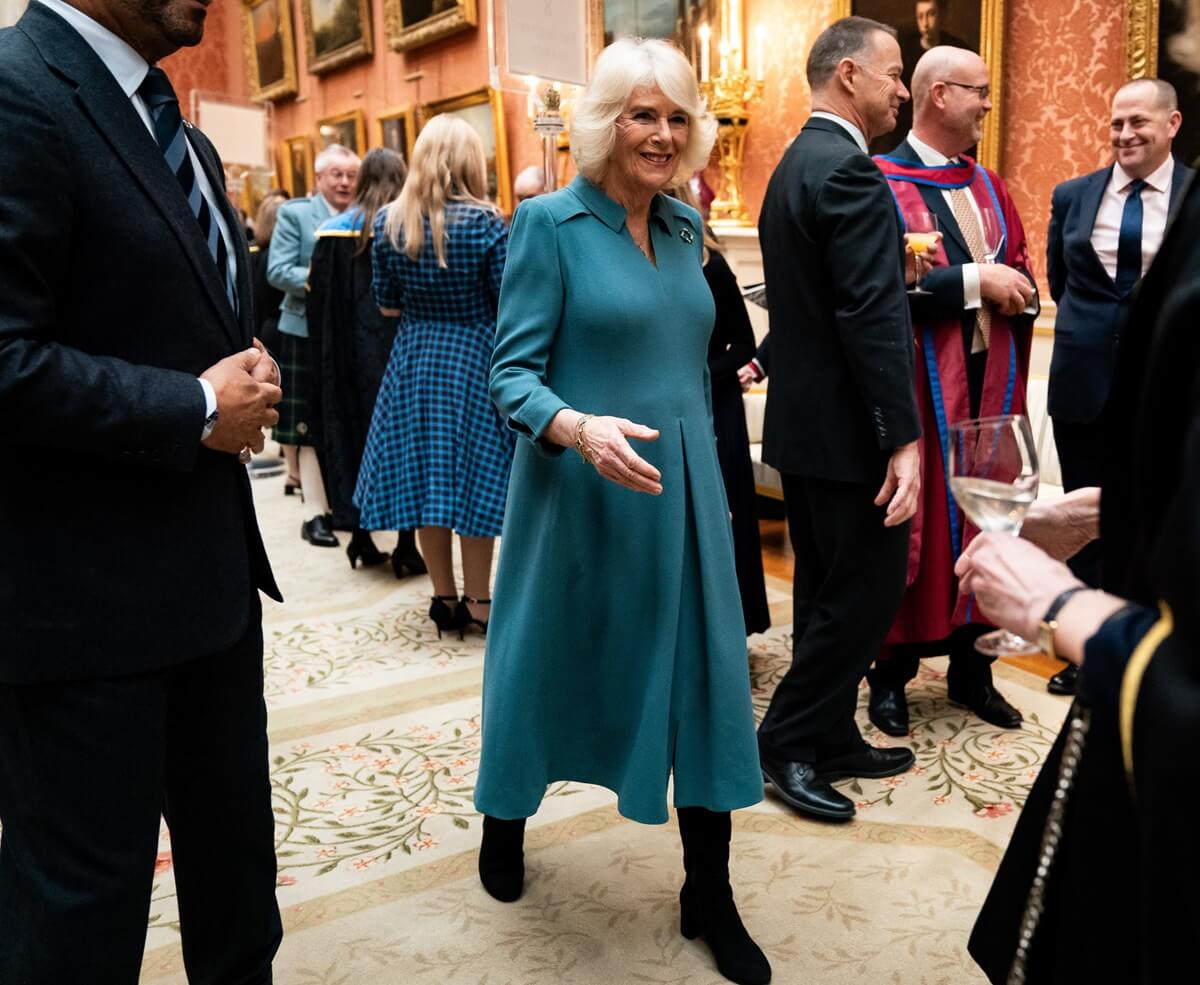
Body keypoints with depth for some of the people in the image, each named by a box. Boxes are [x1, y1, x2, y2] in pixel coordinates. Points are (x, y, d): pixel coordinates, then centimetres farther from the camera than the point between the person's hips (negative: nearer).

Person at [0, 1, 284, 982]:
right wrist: (197, 410, -16)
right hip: (83, 588, -9)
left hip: (210, 565, 9)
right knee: (83, 894, 9)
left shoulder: (181, 136, 14)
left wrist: (250, 367, 0)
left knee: (235, 857, 23)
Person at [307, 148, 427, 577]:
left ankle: (361, 539, 19)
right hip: (397, 352, -3)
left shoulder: (331, 231, 2)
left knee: (354, 434, 14)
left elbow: (317, 303, 3)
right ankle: (406, 546, 5)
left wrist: (330, 362, 9)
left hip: (346, 355, 3)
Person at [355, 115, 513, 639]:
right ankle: (477, 600, 12)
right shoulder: (485, 222, -12)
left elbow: (386, 305, 5)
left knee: (424, 473, 10)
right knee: (473, 475, 5)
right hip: (474, 358, -3)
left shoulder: (389, 222, -1)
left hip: (415, 356, 3)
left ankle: (444, 597, 20)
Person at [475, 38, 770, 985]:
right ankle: (505, 823, 41)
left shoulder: (686, 226, 8)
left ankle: (709, 895, 21)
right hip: (580, 492, -5)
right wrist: (578, 428, -32)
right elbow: (512, 373, -13)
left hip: (683, 490, 5)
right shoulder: (549, 222, -9)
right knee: (548, 665, 12)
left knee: (705, 674, 5)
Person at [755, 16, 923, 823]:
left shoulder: (797, 163, 14)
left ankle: (829, 736, 27)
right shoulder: (848, 168, -17)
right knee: (867, 592, 1)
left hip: (805, 421, 10)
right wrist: (903, 437, -24)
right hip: (847, 428, -10)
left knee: (828, 591, 16)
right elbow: (874, 315, -24)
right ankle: (788, 741, 11)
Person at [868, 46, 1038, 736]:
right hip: (918, 387, -7)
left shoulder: (990, 186, 15)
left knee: (983, 522, 11)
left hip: (990, 383, 7)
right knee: (914, 528, 1)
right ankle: (892, 674, 14)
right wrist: (972, 280, -19)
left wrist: (1016, 290, -7)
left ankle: (972, 668, 23)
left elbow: (1021, 275, 15)